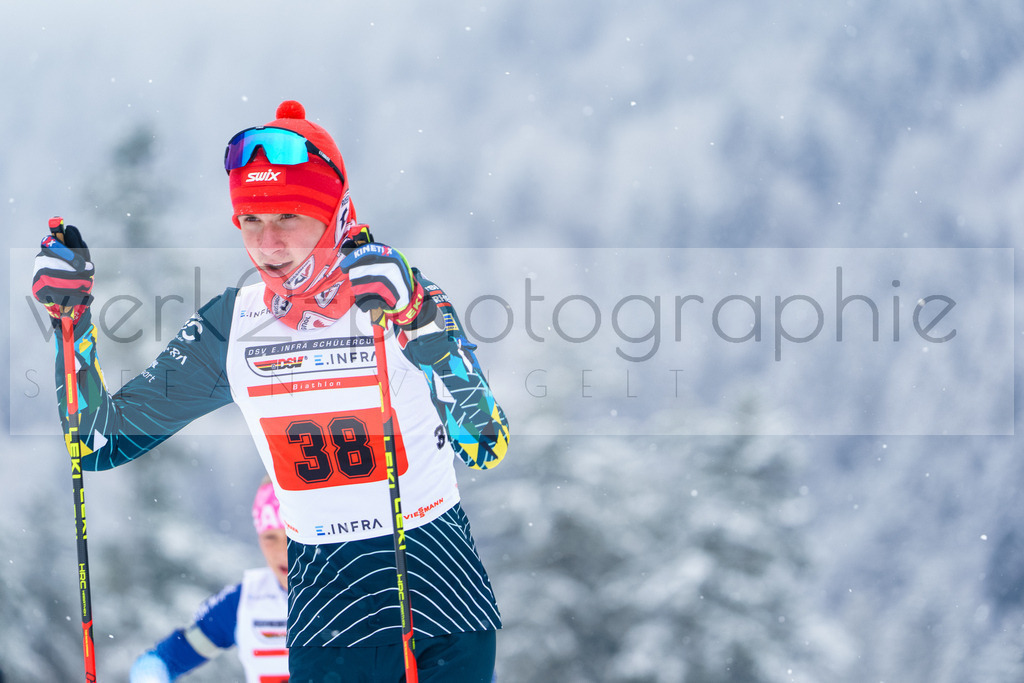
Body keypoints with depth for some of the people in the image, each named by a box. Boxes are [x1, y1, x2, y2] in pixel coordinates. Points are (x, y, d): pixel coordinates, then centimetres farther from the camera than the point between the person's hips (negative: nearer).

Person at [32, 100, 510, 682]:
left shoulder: (402, 296, -10)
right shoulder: (232, 325, 0)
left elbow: (486, 446, -23)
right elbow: (101, 441, 7)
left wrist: (416, 319, -33)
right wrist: (72, 318, -5)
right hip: (327, 604, 2)